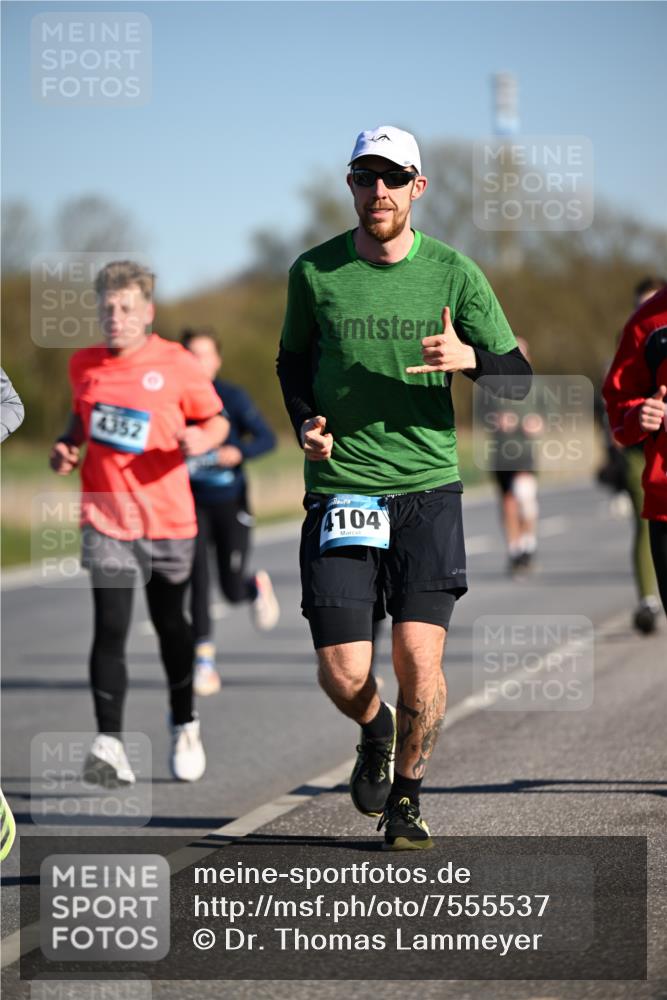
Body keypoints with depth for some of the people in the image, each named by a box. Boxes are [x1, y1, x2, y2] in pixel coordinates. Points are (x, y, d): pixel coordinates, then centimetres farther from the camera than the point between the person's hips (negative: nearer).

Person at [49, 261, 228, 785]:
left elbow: (216, 419, 3)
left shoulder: (177, 364, -6)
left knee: (170, 624, 16)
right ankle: (110, 746, -17)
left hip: (167, 517, -1)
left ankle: (185, 726, 38)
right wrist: (66, 446, 1)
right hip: (105, 517, 1)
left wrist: (204, 438, -19)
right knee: (111, 627, -14)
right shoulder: (84, 365, 3)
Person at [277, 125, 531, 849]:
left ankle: (407, 796, 14)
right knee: (344, 676, -7)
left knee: (419, 655, -11)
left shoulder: (454, 273, 2)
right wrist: (305, 421, 2)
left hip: (428, 490, 0)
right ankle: (375, 731, 31)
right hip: (339, 488, 0)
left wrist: (470, 357, -15)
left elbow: (519, 378, 6)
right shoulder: (314, 272, 3)